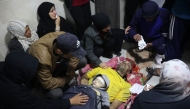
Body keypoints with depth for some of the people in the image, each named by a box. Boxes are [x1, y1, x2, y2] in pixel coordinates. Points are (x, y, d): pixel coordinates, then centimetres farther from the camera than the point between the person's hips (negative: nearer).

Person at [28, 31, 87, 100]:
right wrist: (68, 79, -19)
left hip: (53, 64, 5)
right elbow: (48, 84, -30)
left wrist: (70, 72, -19)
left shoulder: (64, 38, -30)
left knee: (82, 61, -13)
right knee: (56, 94, -30)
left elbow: (74, 56, -11)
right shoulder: (42, 58, -43)